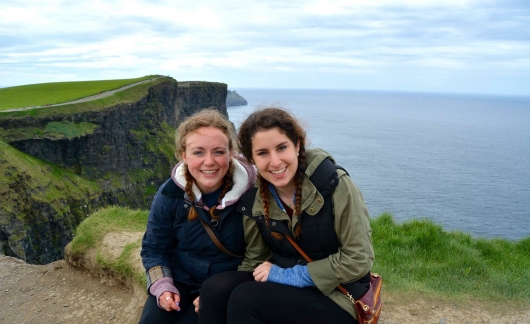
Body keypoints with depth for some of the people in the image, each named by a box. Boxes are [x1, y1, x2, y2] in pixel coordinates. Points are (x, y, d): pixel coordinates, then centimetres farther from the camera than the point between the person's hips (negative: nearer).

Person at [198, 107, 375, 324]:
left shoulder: (334, 184, -18)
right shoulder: (254, 198, -3)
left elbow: (358, 261, -16)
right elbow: (255, 259, 5)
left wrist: (291, 275, -18)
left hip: (336, 297, -4)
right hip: (283, 283, 5)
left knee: (246, 300, -26)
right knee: (215, 289, -21)